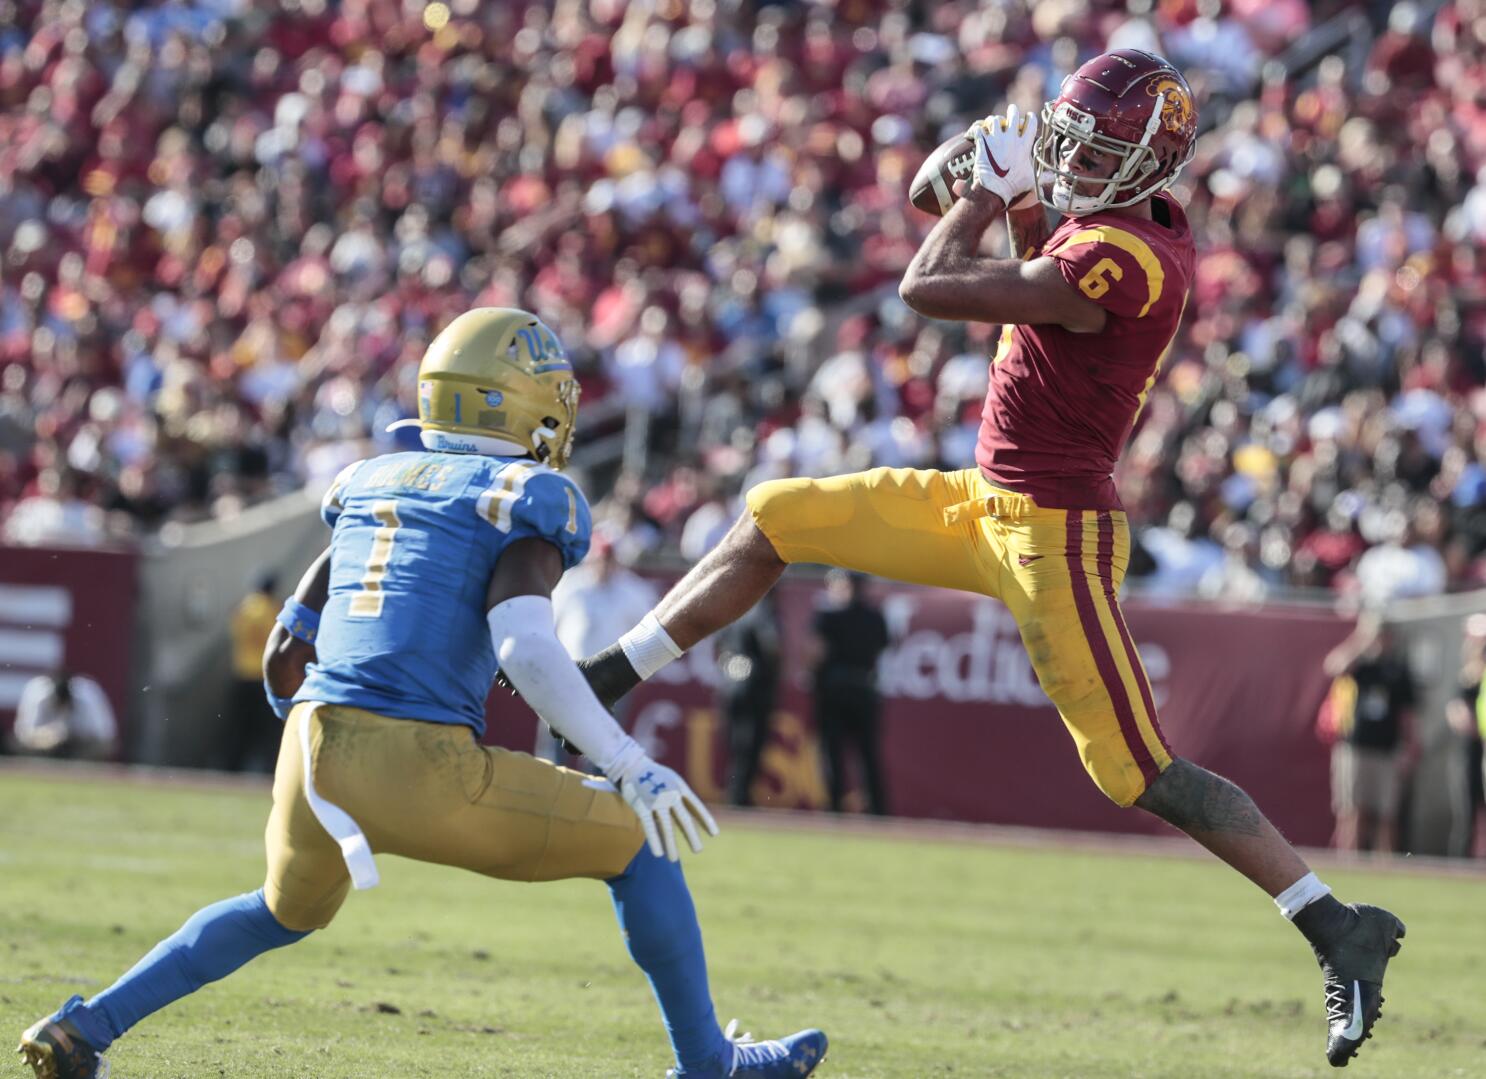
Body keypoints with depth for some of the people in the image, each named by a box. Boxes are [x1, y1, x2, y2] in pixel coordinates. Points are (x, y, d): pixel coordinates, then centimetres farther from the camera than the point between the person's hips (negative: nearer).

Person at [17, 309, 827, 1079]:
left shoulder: (370, 486, 20)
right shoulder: (524, 501, 0)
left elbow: (285, 659, 23)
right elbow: (524, 650, -17)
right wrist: (630, 769, -15)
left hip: (312, 759, 6)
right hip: (423, 772, -6)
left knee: (285, 913, 36)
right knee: (637, 846, 13)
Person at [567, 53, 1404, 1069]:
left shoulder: (1116, 259, -26)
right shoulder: (1129, 224, 3)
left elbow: (928, 290, -21)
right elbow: (1047, 286, 26)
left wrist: (989, 190, -4)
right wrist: (1021, 208, 8)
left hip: (1055, 536, -10)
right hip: (990, 501, 10)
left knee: (1139, 772, -7)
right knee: (777, 519, 13)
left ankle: (1340, 931, 0)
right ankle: (600, 683, 22)